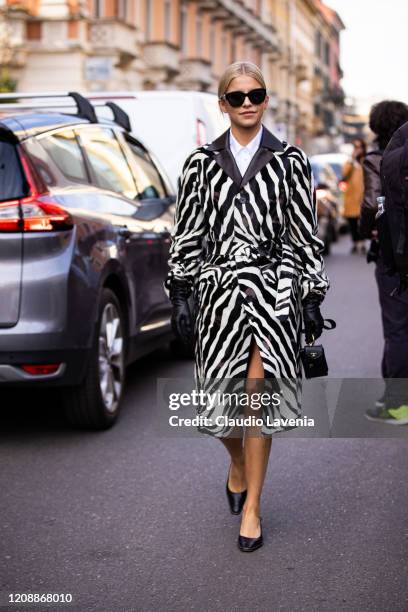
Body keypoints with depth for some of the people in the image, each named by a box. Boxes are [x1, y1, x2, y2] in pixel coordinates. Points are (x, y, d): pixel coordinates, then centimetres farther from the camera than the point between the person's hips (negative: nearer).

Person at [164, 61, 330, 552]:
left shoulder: (290, 161, 4)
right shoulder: (202, 163, 7)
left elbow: (306, 234, 4)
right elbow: (186, 234, 8)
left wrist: (313, 298, 1)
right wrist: (179, 294, 3)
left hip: (275, 289, -2)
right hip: (218, 288, 2)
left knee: (257, 394, -7)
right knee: (219, 399, 1)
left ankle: (252, 506, 7)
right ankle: (238, 463, 36)